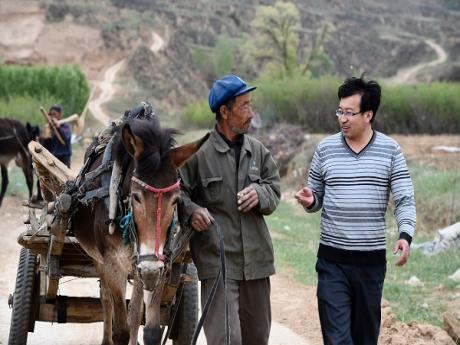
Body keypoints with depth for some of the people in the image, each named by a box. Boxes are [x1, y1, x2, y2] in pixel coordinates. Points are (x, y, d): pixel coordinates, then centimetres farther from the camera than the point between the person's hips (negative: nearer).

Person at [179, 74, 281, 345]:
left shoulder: (258, 151, 10)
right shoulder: (199, 152, -7)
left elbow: (274, 190, 11)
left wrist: (260, 193, -11)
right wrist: (191, 211, -24)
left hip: (256, 261, 6)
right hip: (217, 261, -6)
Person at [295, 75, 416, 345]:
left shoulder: (390, 150, -1)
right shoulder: (326, 148, 2)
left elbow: (405, 199, -3)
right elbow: (316, 199, 11)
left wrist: (405, 235, -20)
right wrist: (308, 201, -13)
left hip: (372, 260, 0)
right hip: (333, 261, 0)